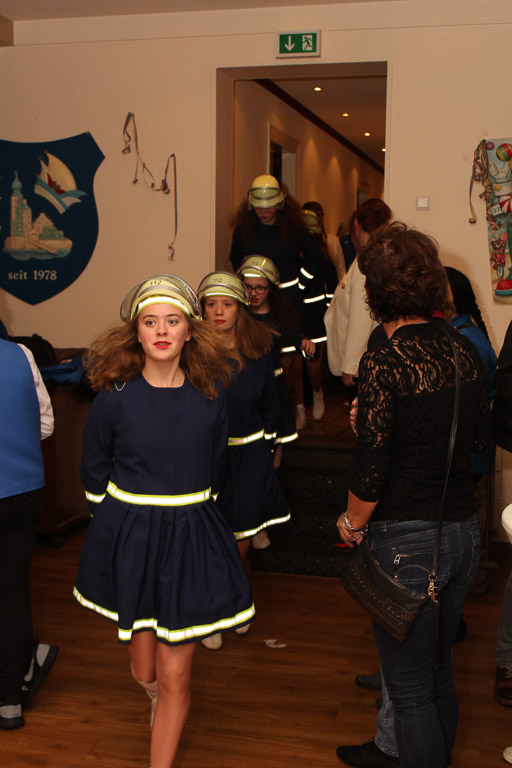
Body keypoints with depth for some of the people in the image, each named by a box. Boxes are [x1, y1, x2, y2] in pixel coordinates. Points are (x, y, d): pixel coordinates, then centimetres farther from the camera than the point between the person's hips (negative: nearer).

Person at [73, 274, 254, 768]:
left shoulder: (209, 393, -4)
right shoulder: (116, 397, -9)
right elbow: (94, 472, 5)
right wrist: (119, 519, 6)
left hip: (190, 539, 1)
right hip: (128, 537, 0)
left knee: (175, 675, 2)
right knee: (144, 669, 13)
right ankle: (158, 696, 50)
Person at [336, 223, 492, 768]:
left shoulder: (384, 362, -19)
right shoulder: (463, 350, 1)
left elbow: (371, 470, -18)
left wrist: (353, 524, 0)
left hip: (407, 539, -7)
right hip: (463, 530, 7)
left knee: (410, 687, 8)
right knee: (437, 672, 24)